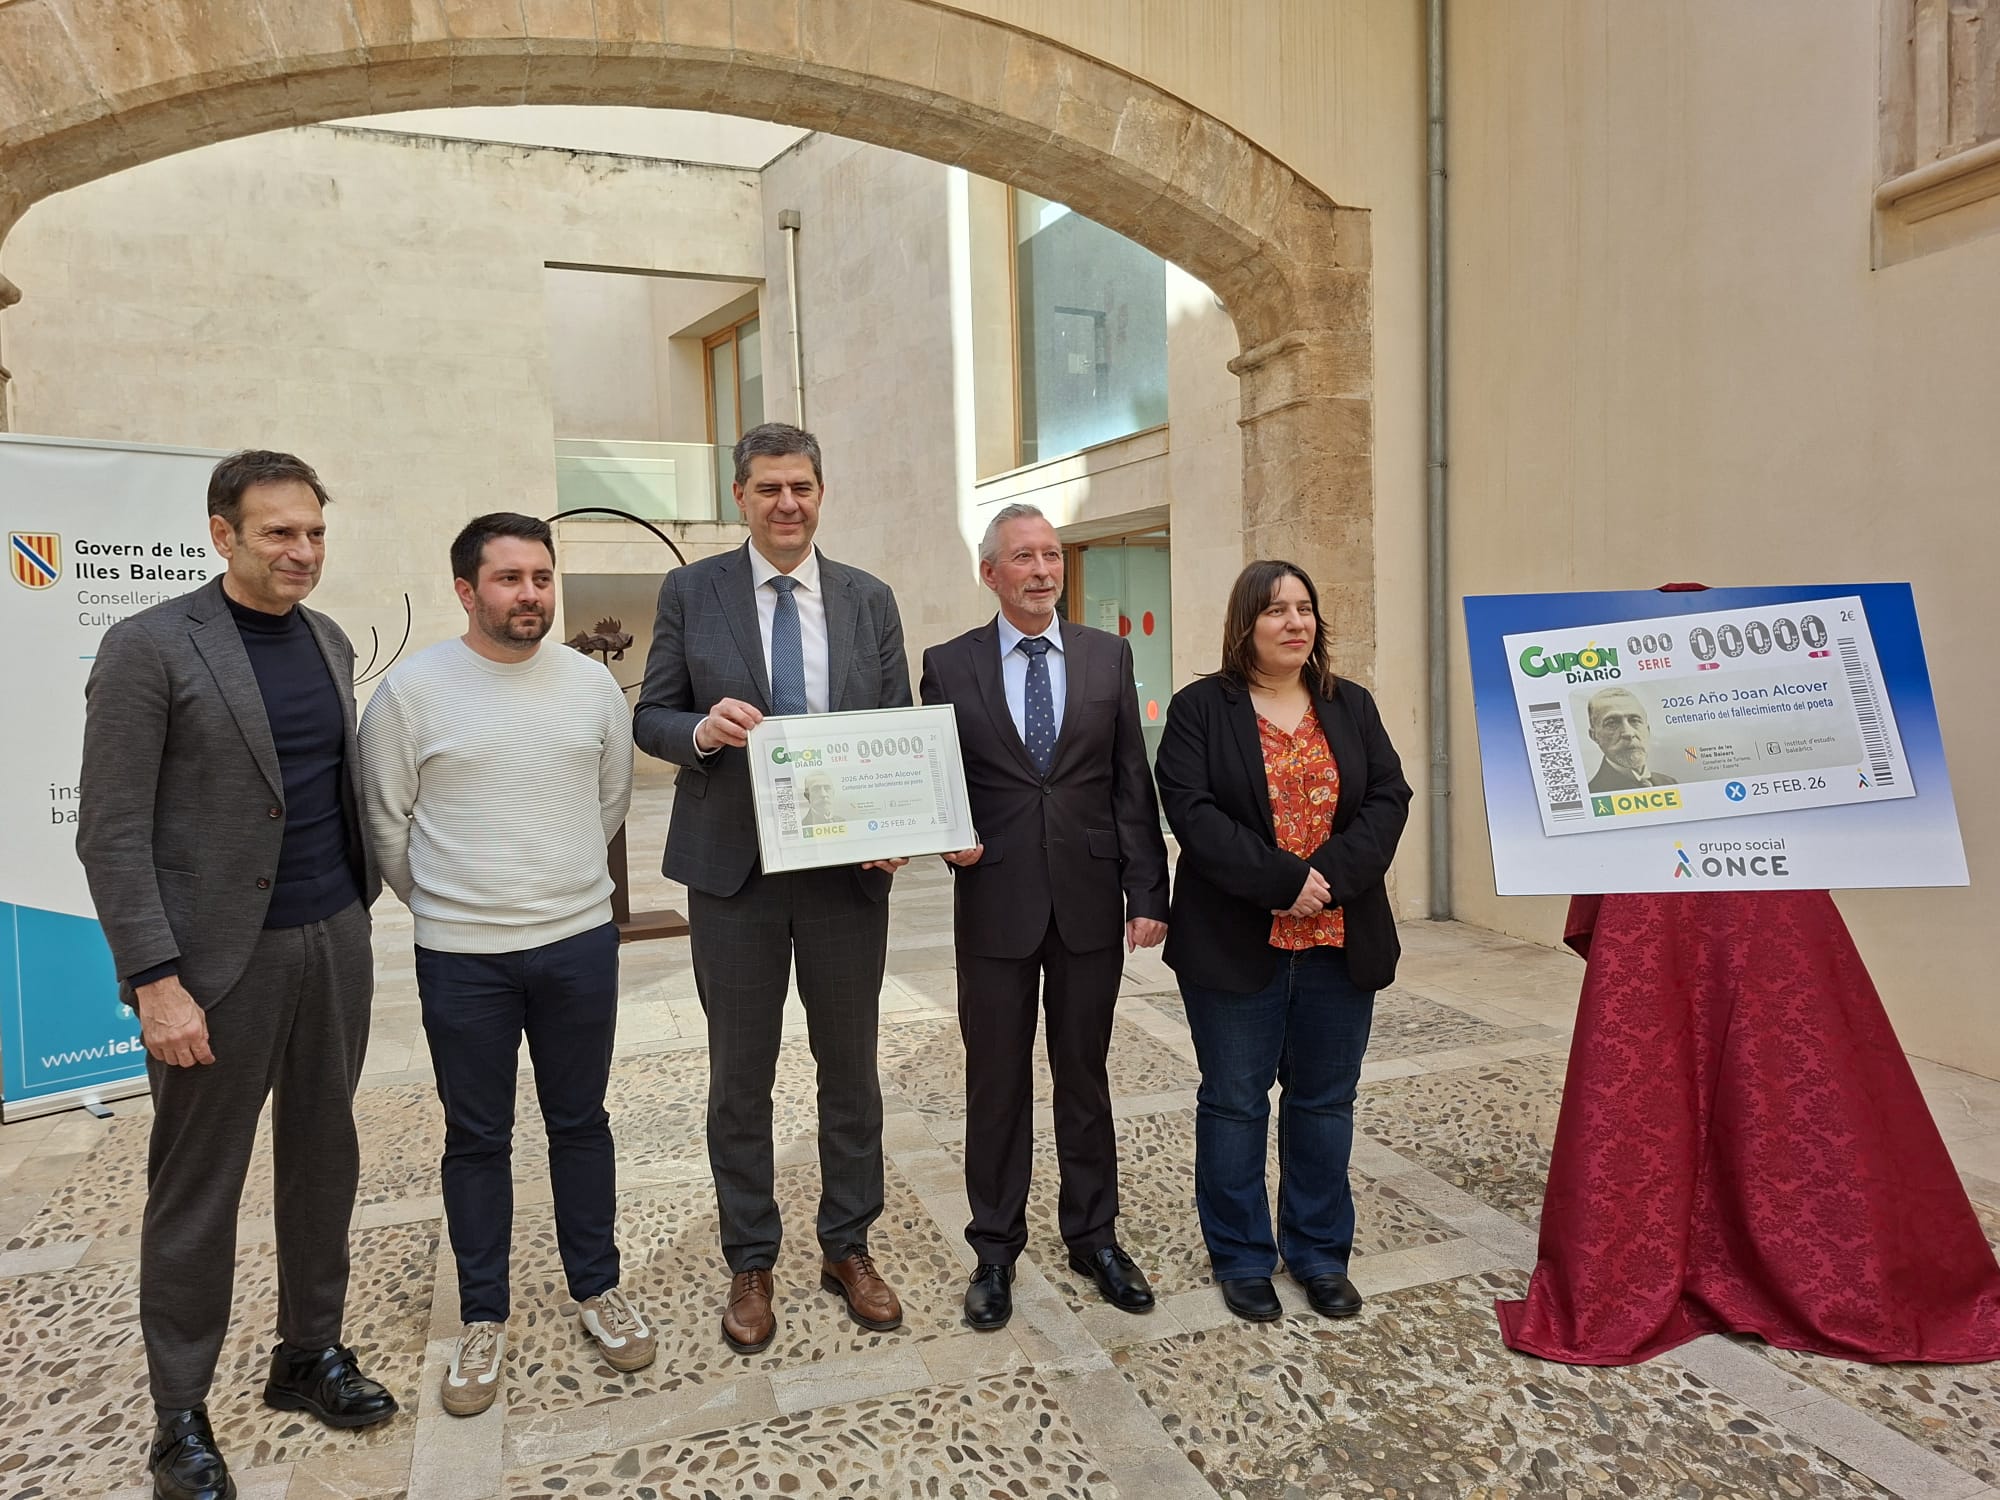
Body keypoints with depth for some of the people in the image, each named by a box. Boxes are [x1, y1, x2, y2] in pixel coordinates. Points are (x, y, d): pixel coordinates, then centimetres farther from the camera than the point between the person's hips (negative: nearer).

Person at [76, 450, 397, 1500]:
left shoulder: (329, 642, 9)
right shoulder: (147, 648, -9)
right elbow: (112, 833, -11)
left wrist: (362, 900, 11)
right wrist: (155, 979, -15)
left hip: (335, 939, 6)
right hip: (220, 957, -5)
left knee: (323, 1159, 14)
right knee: (196, 1194, 7)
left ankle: (310, 1355, 32)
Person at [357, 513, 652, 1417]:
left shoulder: (592, 683, 0)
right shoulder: (411, 689, -8)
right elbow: (387, 823, 1)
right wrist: (444, 905, 10)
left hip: (580, 943, 2)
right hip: (461, 958, -2)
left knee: (580, 1122, 15)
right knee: (477, 1139, 12)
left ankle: (596, 1289, 32)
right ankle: (483, 1318, 29)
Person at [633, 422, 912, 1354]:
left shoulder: (870, 600, 5)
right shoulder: (691, 592, 1)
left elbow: (900, 729, 5)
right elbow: (651, 717, 2)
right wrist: (702, 728, -21)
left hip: (849, 867, 2)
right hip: (733, 868, -1)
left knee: (851, 1067, 12)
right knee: (741, 1077, 10)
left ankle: (848, 1249, 31)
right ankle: (750, 1264, 28)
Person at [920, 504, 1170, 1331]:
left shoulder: (1108, 656, 5)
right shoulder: (948, 665, 1)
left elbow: (1132, 782, 3)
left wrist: (1148, 892, -2)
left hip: (1089, 901, 1)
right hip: (995, 902, -1)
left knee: (1085, 1076, 14)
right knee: (996, 1083, 10)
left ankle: (1094, 1235, 31)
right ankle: (995, 1250, 26)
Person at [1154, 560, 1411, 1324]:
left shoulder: (1352, 706, 9)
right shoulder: (1200, 708, -3)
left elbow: (1389, 799, 1)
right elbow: (1192, 811, -13)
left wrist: (1332, 876, -15)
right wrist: (1282, 881, -20)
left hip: (1340, 941, 4)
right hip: (1235, 944, -3)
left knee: (1325, 1100, 13)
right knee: (1234, 1102, 8)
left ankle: (1320, 1253, 30)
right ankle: (1242, 1258, 24)